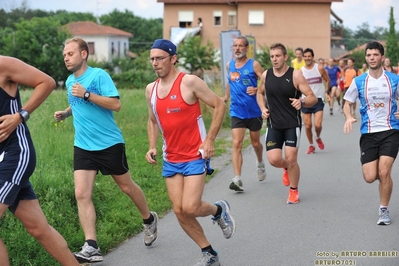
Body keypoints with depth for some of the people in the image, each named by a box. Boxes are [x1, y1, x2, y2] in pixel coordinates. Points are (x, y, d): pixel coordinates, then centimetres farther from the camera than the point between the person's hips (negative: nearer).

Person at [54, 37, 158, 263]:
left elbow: (116, 104, -22)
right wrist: (66, 112, 7)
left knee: (126, 186, 11)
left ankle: (149, 220, 38)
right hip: (83, 146, 5)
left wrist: (86, 94, -27)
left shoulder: (99, 75, -13)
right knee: (82, 194, -10)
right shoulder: (70, 81, 8)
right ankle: (92, 247, -11)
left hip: (109, 143, -5)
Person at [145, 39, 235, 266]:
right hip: (171, 159, 6)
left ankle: (219, 210, 19)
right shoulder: (151, 89, 6)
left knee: (190, 208, -15)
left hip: (195, 156, -6)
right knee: (180, 211, 2)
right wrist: (152, 147, 5)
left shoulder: (189, 82, -13)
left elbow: (220, 105, -9)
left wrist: (210, 140, -13)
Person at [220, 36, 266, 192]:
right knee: (236, 144, -12)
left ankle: (260, 164, 48)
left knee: (255, 143, 16)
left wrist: (256, 89, -29)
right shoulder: (229, 66, 7)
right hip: (237, 111, 2)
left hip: (254, 111, -2)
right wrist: (226, 96, 20)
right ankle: (237, 179, -18)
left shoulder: (254, 65, -7)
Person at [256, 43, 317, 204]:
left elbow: (313, 98, -11)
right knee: (274, 159, -7)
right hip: (273, 125, 3)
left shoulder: (295, 75, -10)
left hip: (292, 124, -3)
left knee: (291, 159, -7)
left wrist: (301, 102, -33)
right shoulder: (266, 75, 1)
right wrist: (263, 109, 3)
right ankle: (286, 168, 30)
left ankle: (293, 191, 16)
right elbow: (260, 93, 21)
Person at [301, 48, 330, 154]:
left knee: (317, 125, -12)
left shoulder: (320, 68, -4)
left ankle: (318, 138, 21)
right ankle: (311, 145, 23)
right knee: (307, 125, 4)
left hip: (318, 99, -1)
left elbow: (327, 80, 9)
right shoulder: (300, 71, -2)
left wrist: (326, 92, 1)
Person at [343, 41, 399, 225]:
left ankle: (384, 210, 7)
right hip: (368, 133, 1)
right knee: (370, 177, -3)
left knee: (384, 172, -13)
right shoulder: (358, 82, 1)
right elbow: (347, 103, 10)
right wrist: (349, 118, -11)